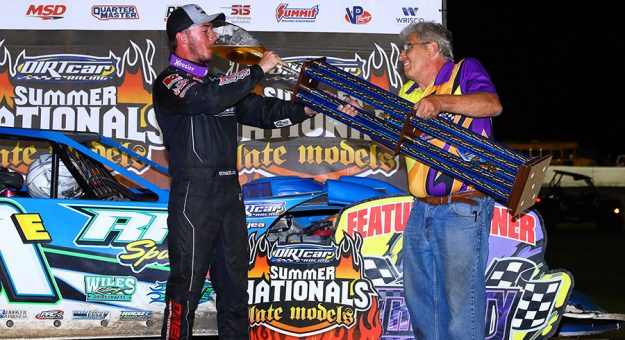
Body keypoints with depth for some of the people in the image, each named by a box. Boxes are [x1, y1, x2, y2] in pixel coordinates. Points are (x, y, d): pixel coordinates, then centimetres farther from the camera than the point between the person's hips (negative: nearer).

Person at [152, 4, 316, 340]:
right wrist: (258, 69, -17)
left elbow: (263, 111, 13)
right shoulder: (169, 82, -5)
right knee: (186, 286, -4)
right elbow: (208, 99, -25)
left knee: (234, 284, 12)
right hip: (194, 196, -8)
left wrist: (309, 108, 0)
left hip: (229, 193, 8)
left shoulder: (217, 82, 19)